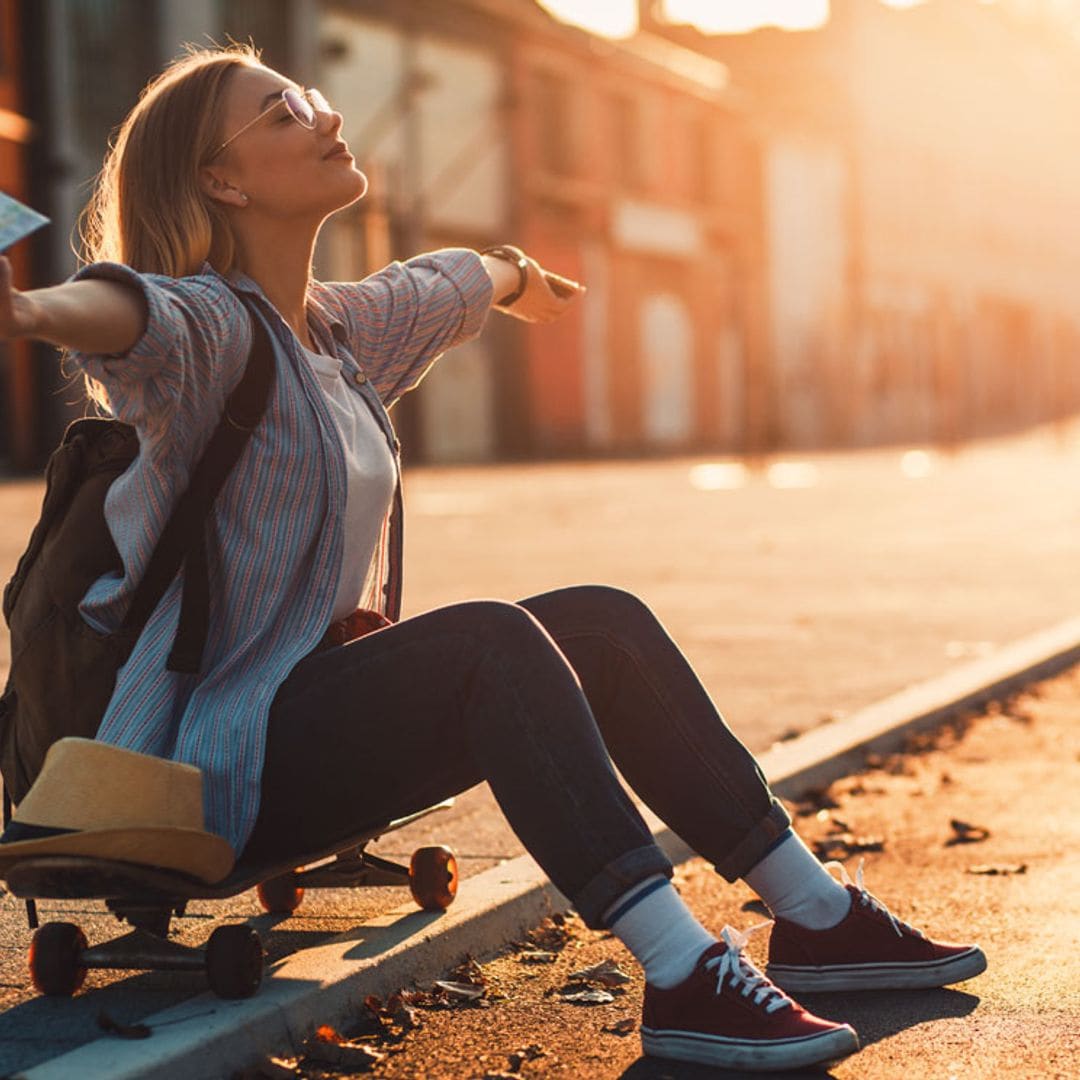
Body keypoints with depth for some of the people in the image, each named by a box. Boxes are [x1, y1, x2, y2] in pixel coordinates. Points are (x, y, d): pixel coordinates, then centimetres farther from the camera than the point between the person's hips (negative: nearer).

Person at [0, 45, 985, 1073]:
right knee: (490, 638, -30)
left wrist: (516, 275, 58)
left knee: (601, 622, -1)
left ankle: (817, 919, 2)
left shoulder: (339, 326, 13)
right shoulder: (213, 327, -14)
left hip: (332, 701, 9)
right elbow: (135, 312, -40)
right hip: (230, 755, -9)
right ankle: (683, 981, -36)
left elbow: (439, 287, 37)